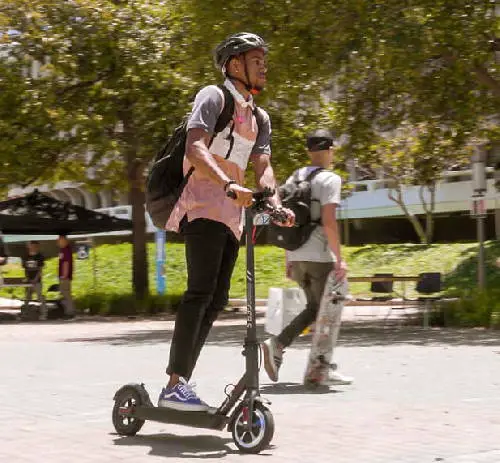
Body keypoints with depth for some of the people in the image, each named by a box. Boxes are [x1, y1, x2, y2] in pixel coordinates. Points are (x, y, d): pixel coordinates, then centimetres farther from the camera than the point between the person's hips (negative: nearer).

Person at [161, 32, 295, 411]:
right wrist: (230, 185, -32)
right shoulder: (214, 96, -1)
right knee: (201, 291, -19)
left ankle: (180, 383, 7)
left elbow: (263, 166, 7)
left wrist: (275, 202, -14)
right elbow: (195, 149, -17)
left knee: (217, 299, 4)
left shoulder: (260, 118, 23)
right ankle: (175, 386, -22)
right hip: (204, 205, -8)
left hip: (231, 214, 9)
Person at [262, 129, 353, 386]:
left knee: (314, 307, 17)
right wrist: (339, 259, -14)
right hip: (319, 257, -7)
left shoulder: (293, 179, 13)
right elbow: (329, 222, -18)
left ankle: (277, 343, 1)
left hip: (296, 257, 7)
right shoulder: (329, 179, -8)